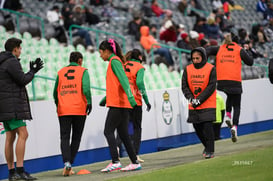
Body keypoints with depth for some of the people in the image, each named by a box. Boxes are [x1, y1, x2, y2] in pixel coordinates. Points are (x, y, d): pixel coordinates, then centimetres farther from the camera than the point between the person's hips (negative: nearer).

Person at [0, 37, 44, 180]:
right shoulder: (12, 62, -11)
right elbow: (23, 80, -14)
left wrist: (32, 71, 25)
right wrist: (32, 72, 4)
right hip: (12, 105, -10)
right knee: (23, 134, -14)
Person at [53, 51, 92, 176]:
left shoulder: (61, 72, 14)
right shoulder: (83, 71, 4)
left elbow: (55, 92, 13)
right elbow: (86, 88, -11)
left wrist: (58, 105, 25)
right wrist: (89, 102, -7)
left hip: (63, 110, 2)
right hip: (79, 110, -2)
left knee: (64, 138, -2)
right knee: (76, 138, 9)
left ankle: (66, 163, -22)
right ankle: (69, 165, 5)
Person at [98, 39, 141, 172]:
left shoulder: (114, 61, -7)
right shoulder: (115, 61, 22)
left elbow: (123, 79, -21)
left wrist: (129, 96, -31)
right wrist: (105, 99, 39)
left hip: (117, 103, -10)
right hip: (122, 104, 10)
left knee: (108, 131, -11)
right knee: (123, 134, 9)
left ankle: (115, 162, -18)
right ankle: (135, 162, 8)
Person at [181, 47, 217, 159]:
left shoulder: (211, 69, -7)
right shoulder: (187, 69, 4)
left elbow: (211, 87, -12)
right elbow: (184, 86, 3)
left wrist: (199, 100, -18)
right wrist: (191, 99, -13)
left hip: (208, 104, -4)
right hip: (193, 106, 4)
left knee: (207, 126, -13)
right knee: (197, 128, 9)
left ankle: (210, 151, -3)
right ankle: (207, 146, 32)